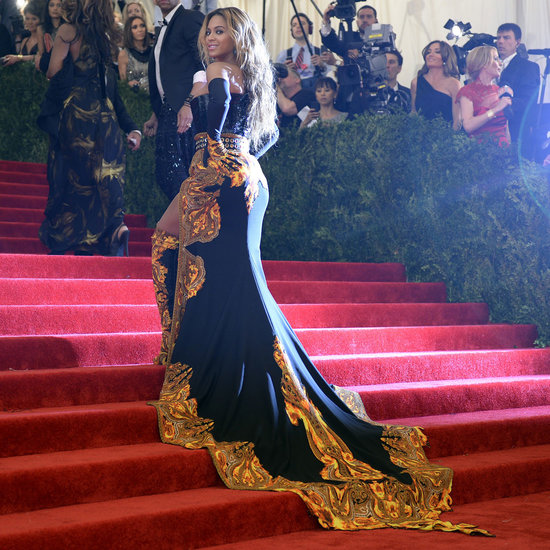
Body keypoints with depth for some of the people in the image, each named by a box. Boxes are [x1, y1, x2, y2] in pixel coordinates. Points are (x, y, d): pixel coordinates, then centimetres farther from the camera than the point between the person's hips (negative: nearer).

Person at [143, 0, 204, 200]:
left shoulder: (191, 18, -4)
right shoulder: (163, 29, 24)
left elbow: (204, 66, -15)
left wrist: (190, 103, -24)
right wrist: (156, 114, 24)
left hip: (184, 110, -9)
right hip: (168, 112, 9)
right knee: (164, 174, 6)